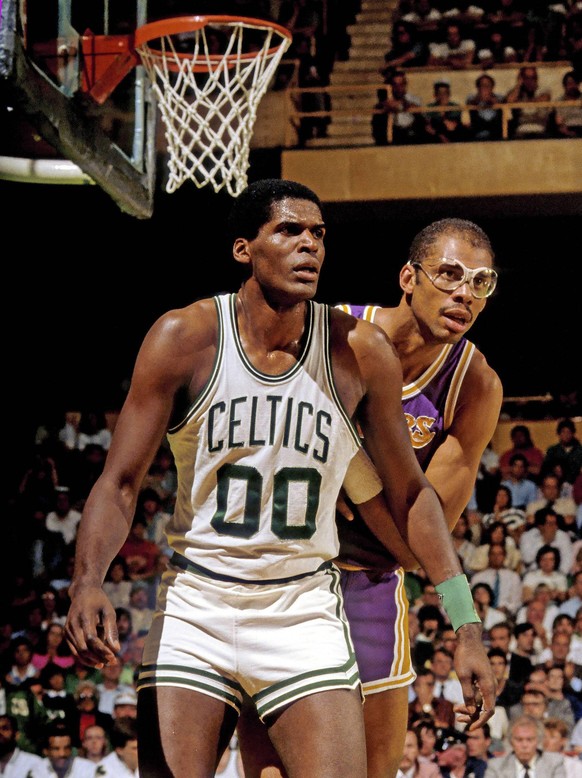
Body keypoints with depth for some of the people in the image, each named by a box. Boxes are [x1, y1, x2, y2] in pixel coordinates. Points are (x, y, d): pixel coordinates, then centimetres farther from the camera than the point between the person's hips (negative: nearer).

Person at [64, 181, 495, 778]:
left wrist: (466, 626, 2)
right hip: (194, 601, -1)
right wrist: (88, 581, -25)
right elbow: (120, 482, -6)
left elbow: (409, 495, 7)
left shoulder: (361, 353, -2)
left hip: (304, 610, 1)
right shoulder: (185, 338, -7)